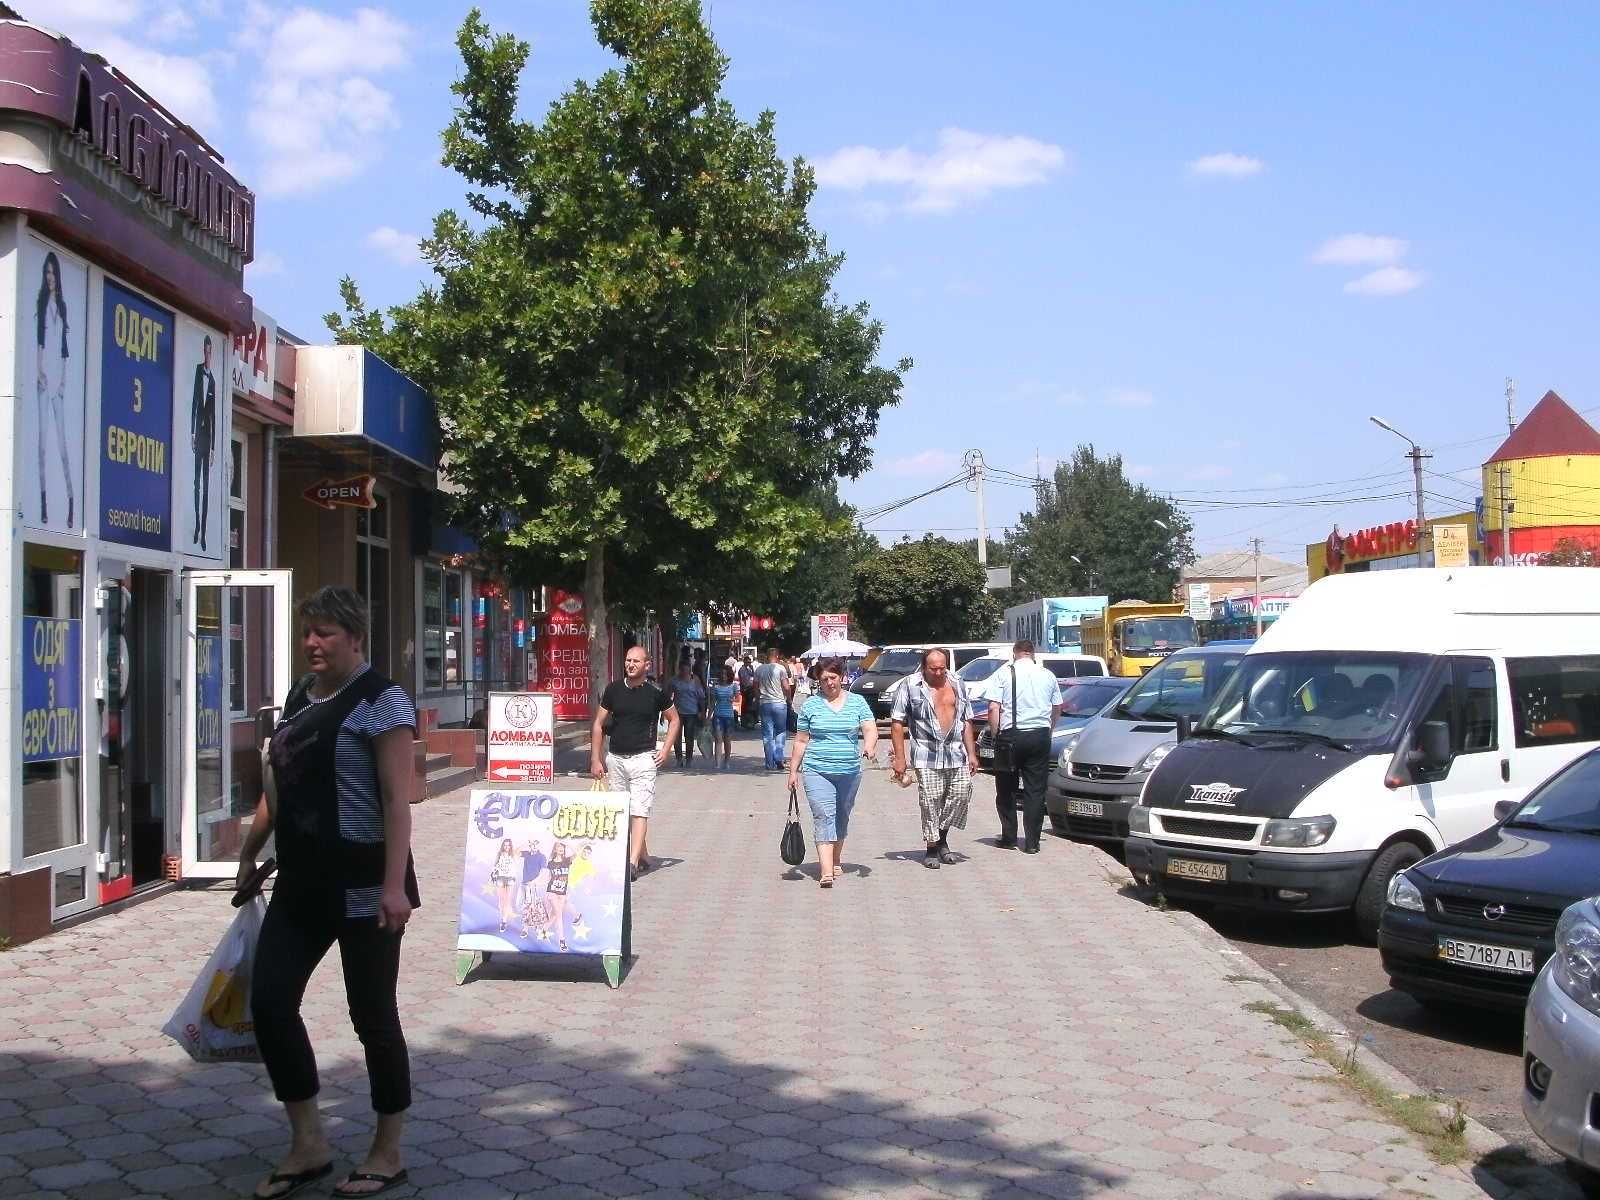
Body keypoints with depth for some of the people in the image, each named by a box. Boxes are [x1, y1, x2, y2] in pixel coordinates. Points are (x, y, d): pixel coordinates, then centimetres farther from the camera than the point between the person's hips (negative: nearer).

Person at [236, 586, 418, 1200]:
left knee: (372, 1014, 3)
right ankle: (308, 1145, 19)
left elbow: (396, 799, -17)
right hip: (301, 883, 8)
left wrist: (395, 883, -23)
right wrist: (249, 853, 24)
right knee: (269, 1001, 3)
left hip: (362, 887, -8)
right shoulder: (298, 698, 13)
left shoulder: (380, 702, -11)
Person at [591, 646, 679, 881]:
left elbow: (674, 719, 10)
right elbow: (598, 725, 8)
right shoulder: (613, 689, 3)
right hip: (615, 758, 4)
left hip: (643, 759, -4)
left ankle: (633, 863, -18)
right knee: (621, 812, 12)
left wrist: (665, 750, 0)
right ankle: (642, 856, 25)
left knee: (639, 811, -12)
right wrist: (595, 760, 3)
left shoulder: (655, 692, -4)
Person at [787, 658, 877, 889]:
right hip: (817, 771, -2)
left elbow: (871, 729, -5)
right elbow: (800, 741, 8)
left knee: (842, 817, 13)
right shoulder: (811, 705, 4)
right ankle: (826, 871, -21)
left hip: (849, 772, 2)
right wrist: (793, 770, 6)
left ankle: (835, 860, 32)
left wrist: (869, 746, -26)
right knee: (823, 816, -14)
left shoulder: (857, 702, 5)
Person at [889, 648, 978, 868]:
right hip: (927, 756, -4)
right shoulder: (910, 687, 0)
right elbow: (897, 724, -1)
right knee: (930, 801, -4)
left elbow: (967, 722, 18)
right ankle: (931, 848, 10)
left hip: (957, 754, 4)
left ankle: (942, 838, 17)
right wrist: (900, 758, -7)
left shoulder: (958, 686, 14)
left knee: (962, 794, -4)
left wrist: (972, 753, 10)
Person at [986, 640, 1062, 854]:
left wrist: (994, 734, 0)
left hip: (1012, 736, -2)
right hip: (1040, 736, 2)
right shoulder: (1047, 676, 9)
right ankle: (1032, 842, 3)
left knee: (1006, 788, 11)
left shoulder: (1003, 674, -1)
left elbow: (993, 709, -9)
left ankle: (1009, 837, 13)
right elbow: (1057, 708, 18)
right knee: (1035, 791, 5)